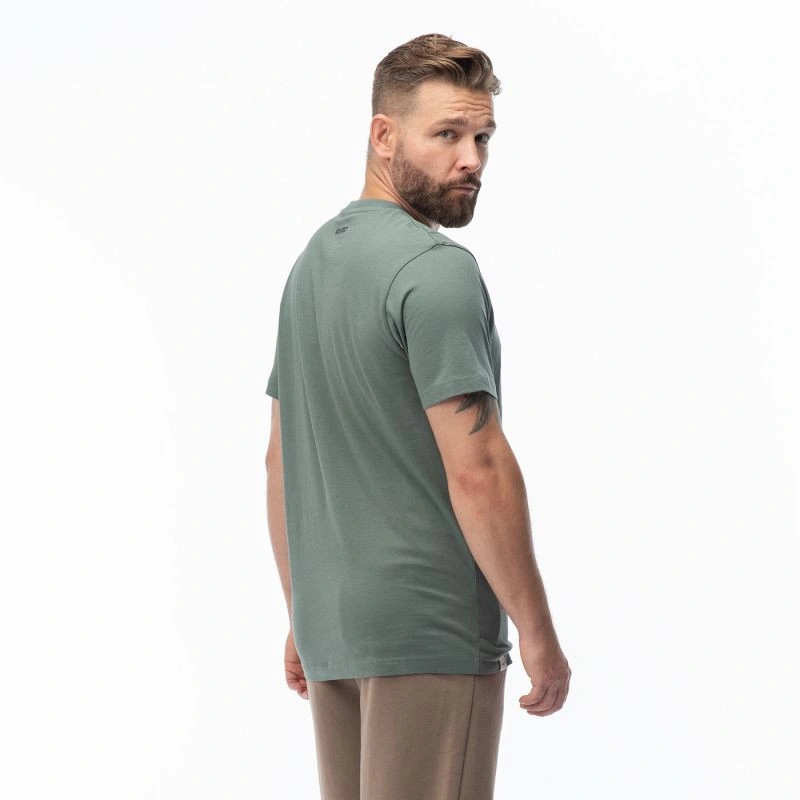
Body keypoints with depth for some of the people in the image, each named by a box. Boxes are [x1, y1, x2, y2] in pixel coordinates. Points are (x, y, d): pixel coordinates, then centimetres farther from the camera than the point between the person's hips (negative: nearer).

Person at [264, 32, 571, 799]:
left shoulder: (313, 262, 13)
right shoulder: (437, 270, -15)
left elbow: (281, 460, 17)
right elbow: (476, 470, -20)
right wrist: (536, 629, -13)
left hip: (333, 627, 9)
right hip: (431, 634, -9)